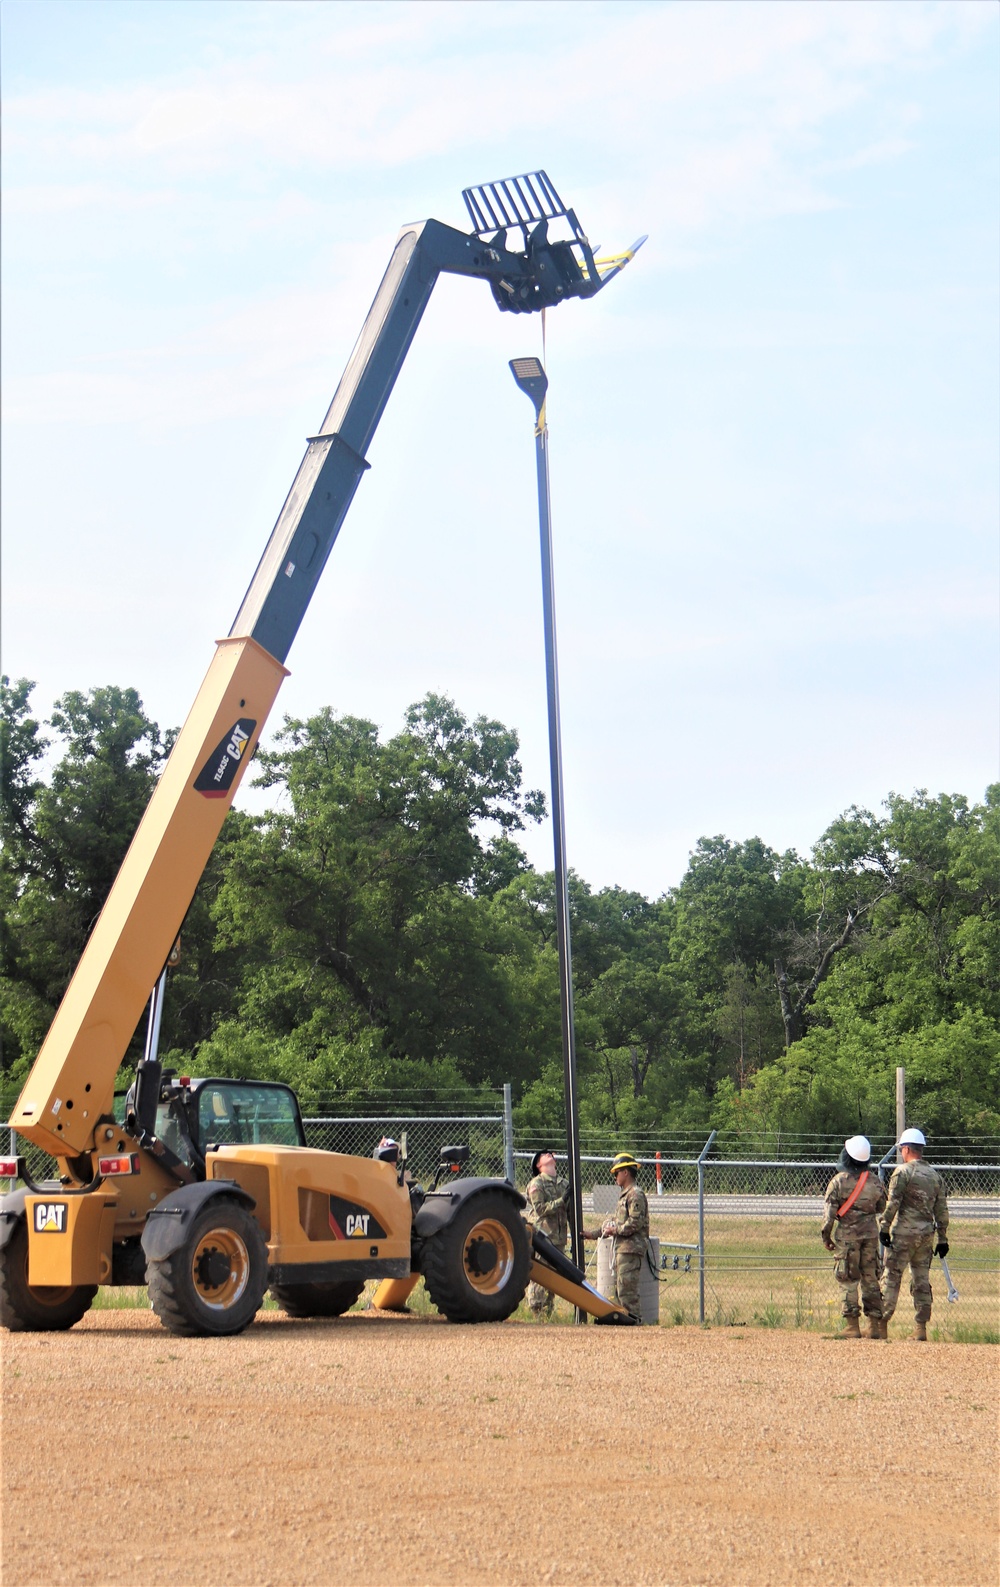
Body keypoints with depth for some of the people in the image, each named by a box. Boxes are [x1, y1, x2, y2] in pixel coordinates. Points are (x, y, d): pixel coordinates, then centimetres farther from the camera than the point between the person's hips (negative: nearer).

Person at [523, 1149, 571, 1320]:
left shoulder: (565, 1184, 17)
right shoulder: (536, 1184, -1)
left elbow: (571, 1212, 20)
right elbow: (539, 1209, -13)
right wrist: (561, 1201, -17)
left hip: (559, 1237, 6)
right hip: (541, 1235, -6)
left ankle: (548, 1313, 13)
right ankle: (536, 1313, -6)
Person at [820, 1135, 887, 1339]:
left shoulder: (839, 1181, -9)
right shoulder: (875, 1181, 1)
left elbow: (830, 1211, -10)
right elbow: (882, 1207, 14)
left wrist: (825, 1236, -1)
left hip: (846, 1236, -3)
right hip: (870, 1235, 3)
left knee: (849, 1281, 1)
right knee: (871, 1280, 9)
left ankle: (852, 1326, -2)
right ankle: (874, 1326, 10)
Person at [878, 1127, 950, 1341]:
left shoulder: (903, 1172, -6)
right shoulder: (935, 1175, 12)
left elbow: (893, 1203, -14)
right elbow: (941, 1209, 12)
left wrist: (884, 1227, -10)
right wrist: (942, 1239, 16)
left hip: (904, 1231, -6)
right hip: (926, 1234, 6)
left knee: (891, 1277, -3)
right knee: (922, 1280, 9)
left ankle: (882, 1325, -4)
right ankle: (920, 1327, 7)